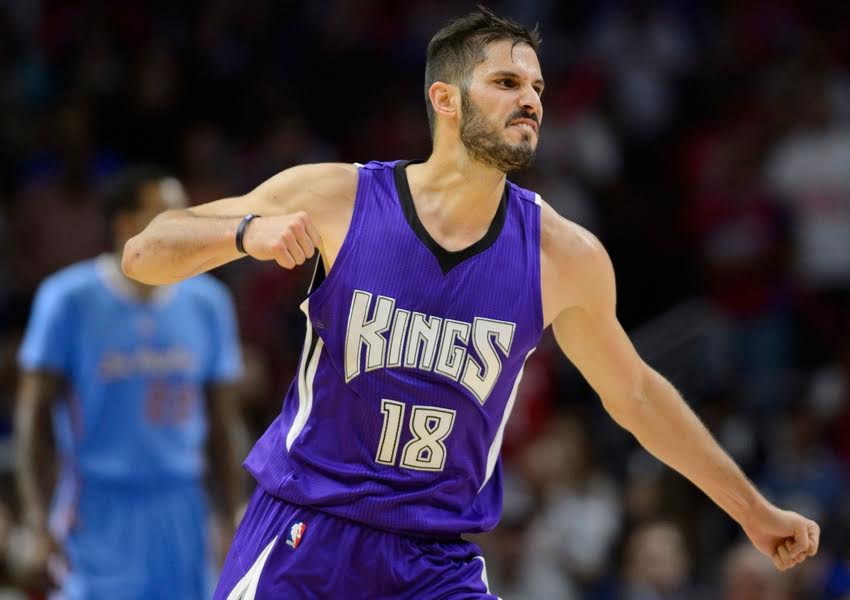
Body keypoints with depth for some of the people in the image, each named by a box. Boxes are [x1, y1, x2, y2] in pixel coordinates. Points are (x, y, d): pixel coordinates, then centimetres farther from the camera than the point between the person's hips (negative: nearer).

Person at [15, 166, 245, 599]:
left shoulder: (208, 302, 5)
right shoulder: (71, 299, -7)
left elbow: (221, 424, 11)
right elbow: (34, 409, -5)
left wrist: (233, 525, 8)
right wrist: (38, 519, -12)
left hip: (180, 514, 4)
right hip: (99, 513, -4)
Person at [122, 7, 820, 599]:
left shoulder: (565, 258, -3)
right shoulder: (336, 199, -8)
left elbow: (636, 394, 13)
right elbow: (142, 255, -4)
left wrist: (754, 511, 18)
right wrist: (245, 232, -25)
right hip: (304, 529, -1)